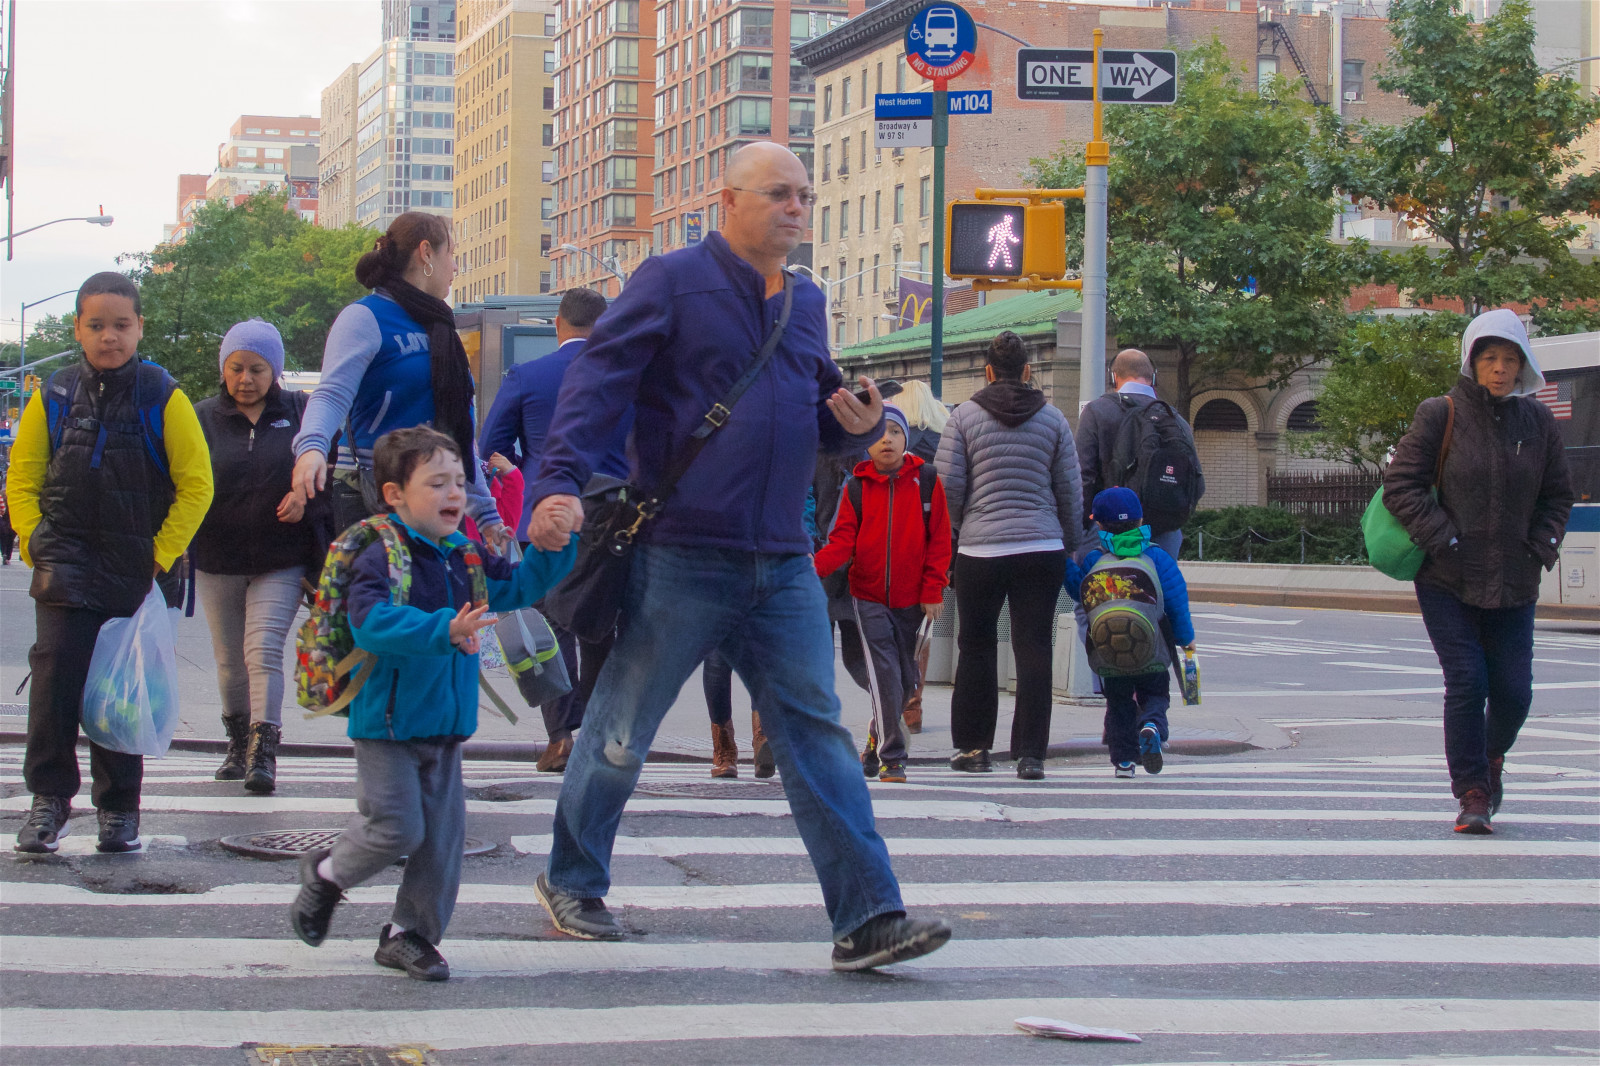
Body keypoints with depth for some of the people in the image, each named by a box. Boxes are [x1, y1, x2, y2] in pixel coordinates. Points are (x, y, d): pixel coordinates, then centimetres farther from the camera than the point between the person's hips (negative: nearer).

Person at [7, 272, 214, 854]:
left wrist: (162, 554, -7)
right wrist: (36, 543, -1)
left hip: (139, 570, -1)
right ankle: (49, 796, -3)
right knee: (56, 670, -14)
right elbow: (22, 480, 10)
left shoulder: (163, 397, -5)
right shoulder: (54, 398, 2)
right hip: (67, 565, 1)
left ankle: (118, 806, 19)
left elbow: (196, 485, -3)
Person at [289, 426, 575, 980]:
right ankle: (326, 874, 21)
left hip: (445, 725, 7)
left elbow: (519, 585, 21)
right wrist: (444, 630, -42)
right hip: (388, 722, -7)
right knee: (397, 828, -9)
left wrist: (554, 546, 3)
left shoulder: (466, 558, 9)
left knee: (444, 833, 6)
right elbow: (372, 620, -31)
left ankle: (410, 933, 20)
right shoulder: (382, 557, -15)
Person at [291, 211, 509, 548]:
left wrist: (485, 513, 23)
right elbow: (332, 395, -19)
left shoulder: (438, 328, 21)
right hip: (372, 504, -7)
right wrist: (312, 447, -39)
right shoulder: (366, 318, -4)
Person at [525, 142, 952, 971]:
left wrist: (861, 425, 0)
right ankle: (572, 881, 27)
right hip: (679, 562, -5)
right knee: (620, 736, 7)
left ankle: (866, 918, -5)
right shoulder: (671, 282, -5)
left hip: (782, 567, 5)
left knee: (817, 732, -2)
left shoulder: (805, 302, 15)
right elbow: (595, 384, -12)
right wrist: (559, 485, -25)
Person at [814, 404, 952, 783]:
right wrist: (816, 566, -25)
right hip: (869, 598, -1)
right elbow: (844, 539, -6)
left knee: (905, 678, 10)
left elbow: (939, 538, 1)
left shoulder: (926, 480, 0)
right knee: (884, 675, -11)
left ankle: (876, 740, 31)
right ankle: (891, 758, -4)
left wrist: (933, 591, -4)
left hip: (912, 599, 2)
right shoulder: (856, 487, 0)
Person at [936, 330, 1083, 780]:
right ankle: (1030, 753, -1)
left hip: (980, 549, -1)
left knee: (977, 647, 10)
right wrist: (1071, 542, 17)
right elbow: (1070, 488, 8)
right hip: (1042, 548, 1)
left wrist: (955, 530, 11)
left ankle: (972, 747, 15)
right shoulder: (1052, 418, 6)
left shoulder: (965, 416, 1)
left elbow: (948, 484, -2)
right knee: (1034, 649, 2)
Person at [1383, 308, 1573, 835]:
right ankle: (1472, 793, 3)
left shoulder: (1538, 422, 4)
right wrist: (1444, 540, -14)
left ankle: (1492, 757, 33)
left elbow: (1558, 495, 14)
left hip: (1514, 585, 3)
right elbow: (1400, 485, -7)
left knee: (1513, 689, 0)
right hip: (1447, 582, -3)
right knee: (1466, 682, -10)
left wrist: (1543, 547, 0)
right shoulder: (1441, 415, -7)